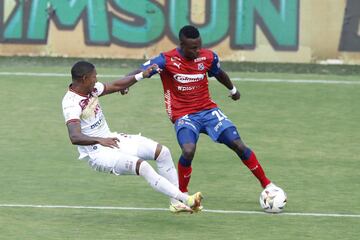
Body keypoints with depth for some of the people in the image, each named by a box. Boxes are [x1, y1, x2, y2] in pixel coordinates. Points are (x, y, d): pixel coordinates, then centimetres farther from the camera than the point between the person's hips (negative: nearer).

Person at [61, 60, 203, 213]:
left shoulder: (91, 88, 1)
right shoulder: (71, 103, -24)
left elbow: (115, 86, 18)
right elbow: (74, 137, -37)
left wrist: (141, 75, 9)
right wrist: (99, 141, -51)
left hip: (111, 139, 10)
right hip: (98, 153, -10)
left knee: (162, 151, 2)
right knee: (142, 166, -29)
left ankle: (176, 203, 5)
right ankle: (185, 200, -28)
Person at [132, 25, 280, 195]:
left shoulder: (208, 57, -2)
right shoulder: (167, 60, -13)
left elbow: (219, 73, 20)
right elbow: (141, 72, -15)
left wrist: (232, 89, 38)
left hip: (208, 110, 3)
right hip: (183, 116, -3)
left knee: (238, 145, -7)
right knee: (188, 151, -31)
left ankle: (266, 183, 11)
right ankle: (182, 193, -7)